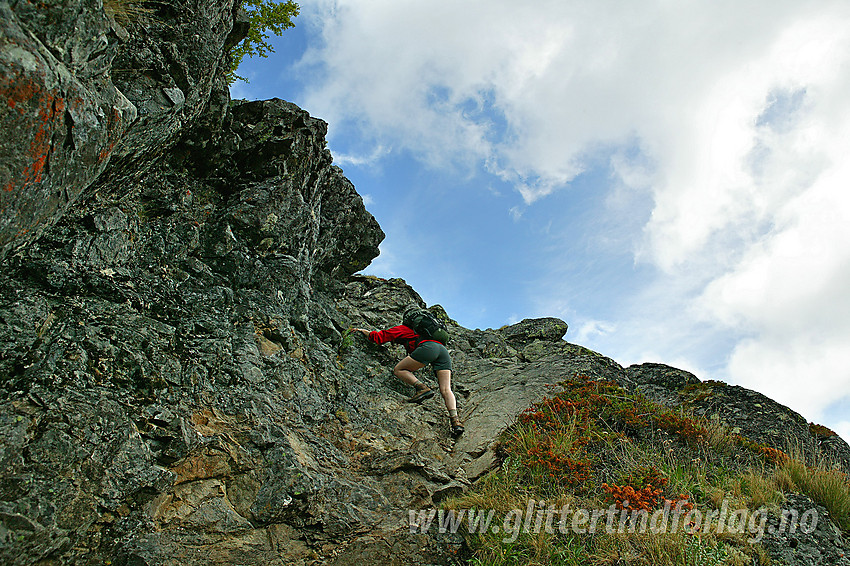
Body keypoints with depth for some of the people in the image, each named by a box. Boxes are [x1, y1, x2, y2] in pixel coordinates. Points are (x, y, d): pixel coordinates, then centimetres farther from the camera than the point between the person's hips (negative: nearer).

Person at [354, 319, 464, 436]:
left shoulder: (400, 329, 24)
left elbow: (379, 337, 23)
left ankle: (422, 388, -16)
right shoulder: (416, 331, 42)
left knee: (398, 370, 4)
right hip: (443, 349, 7)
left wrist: (365, 332, 36)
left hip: (428, 347, -7)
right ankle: (455, 419, -23)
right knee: (445, 389, -3)